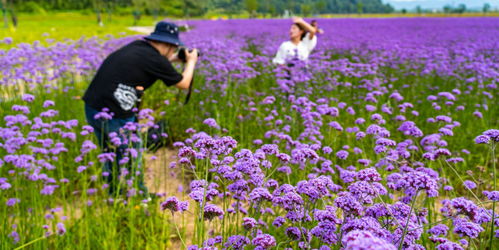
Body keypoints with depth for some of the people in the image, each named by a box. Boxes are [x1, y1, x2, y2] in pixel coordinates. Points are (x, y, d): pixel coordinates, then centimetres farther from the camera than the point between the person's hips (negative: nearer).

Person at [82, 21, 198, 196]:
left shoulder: (137, 46, 11)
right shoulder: (156, 59, -8)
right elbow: (184, 83, 7)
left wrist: (173, 59, 37)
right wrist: (191, 61, 24)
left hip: (91, 107, 8)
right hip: (115, 115, -8)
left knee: (110, 154, 24)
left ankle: (115, 195, 39)